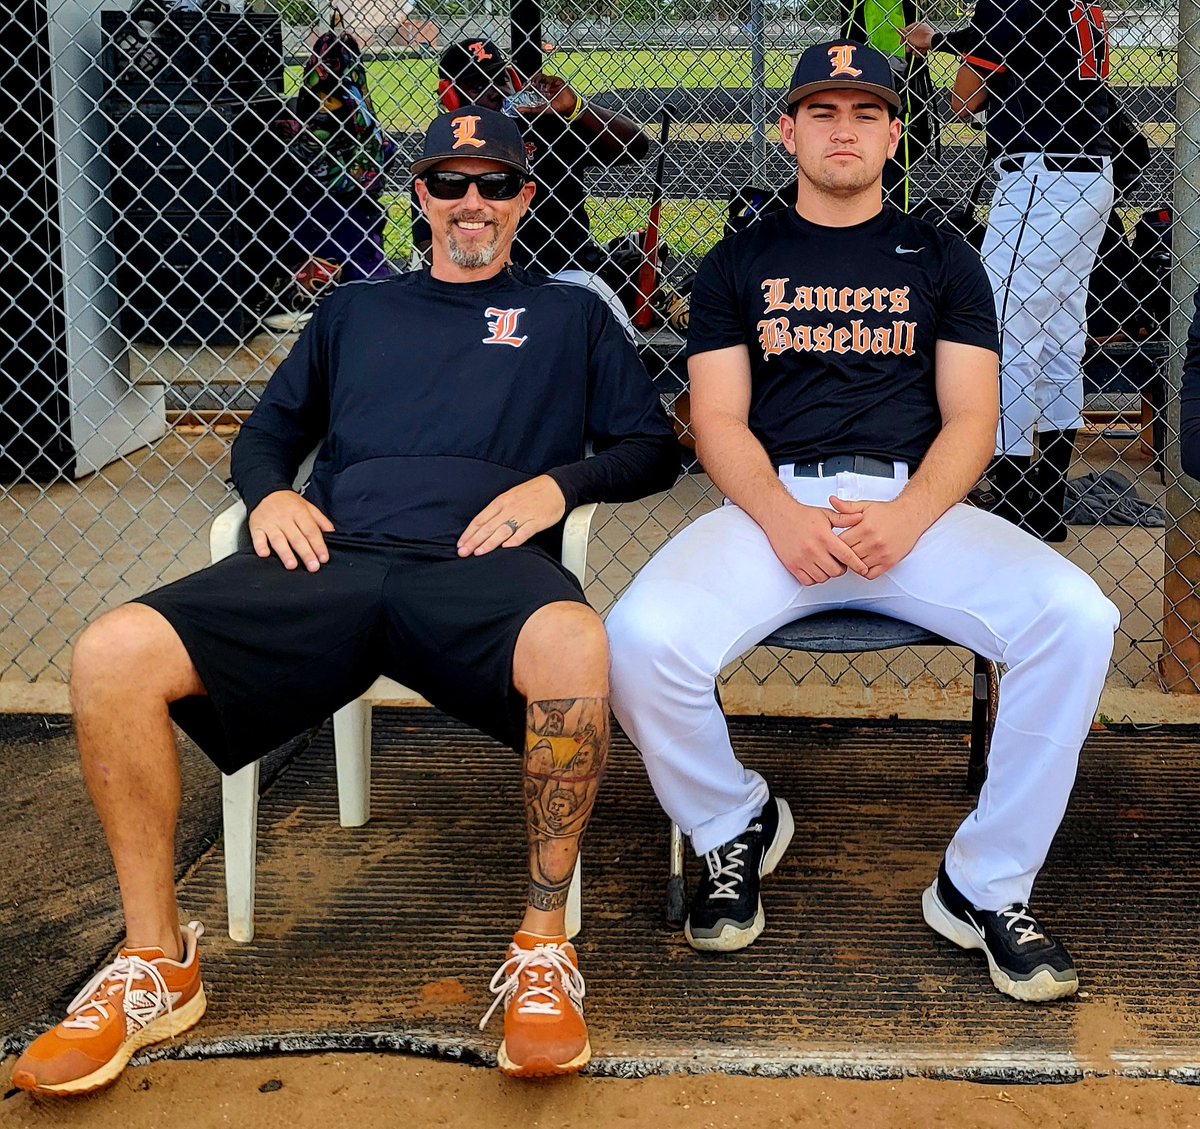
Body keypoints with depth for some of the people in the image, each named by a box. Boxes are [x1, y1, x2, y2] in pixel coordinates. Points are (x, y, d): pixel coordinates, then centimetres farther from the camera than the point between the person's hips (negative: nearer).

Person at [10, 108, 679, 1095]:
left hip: (479, 566, -2)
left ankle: (544, 948, -23)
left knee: (574, 646, -41)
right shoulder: (355, 312, 32)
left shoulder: (570, 316, 25)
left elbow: (653, 448, 18)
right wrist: (270, 493, 8)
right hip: (330, 561, 3)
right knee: (112, 656, -23)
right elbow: (265, 435, 31)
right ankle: (157, 964, -9)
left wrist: (560, 481, -2)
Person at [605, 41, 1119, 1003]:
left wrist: (907, 518, -14)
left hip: (918, 504, 1)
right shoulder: (740, 262, 17)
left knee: (1076, 618, -28)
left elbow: (971, 420, 7)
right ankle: (735, 829, 2)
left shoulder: (941, 260, 18)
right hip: (773, 504, 0)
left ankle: (986, 887, -11)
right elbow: (719, 422, 6)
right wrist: (782, 519, -15)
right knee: (641, 637, -29)